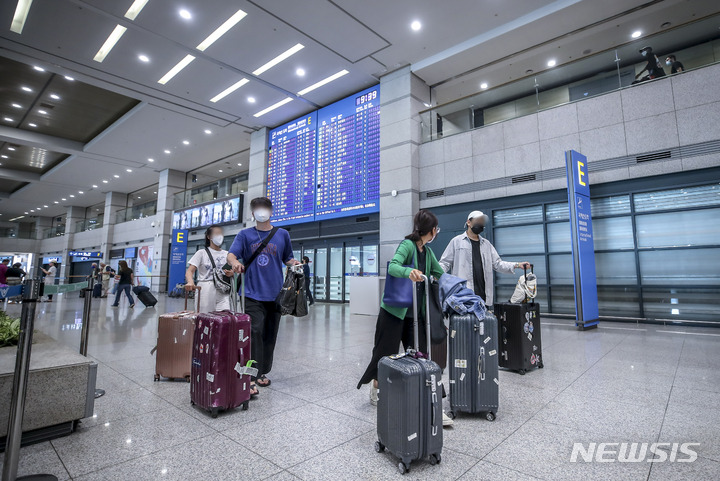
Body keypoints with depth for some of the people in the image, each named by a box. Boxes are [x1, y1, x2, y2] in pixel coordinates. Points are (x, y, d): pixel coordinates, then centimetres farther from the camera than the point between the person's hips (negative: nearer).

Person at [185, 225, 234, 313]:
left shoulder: (226, 254, 13)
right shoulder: (202, 253, 5)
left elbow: (232, 271, 16)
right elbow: (190, 271, -3)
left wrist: (231, 273, -9)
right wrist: (190, 282, -25)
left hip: (222, 291, 2)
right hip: (205, 291, -2)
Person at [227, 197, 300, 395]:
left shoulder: (282, 234, 9)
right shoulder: (245, 235, 7)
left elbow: (287, 259, 15)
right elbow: (231, 254, -4)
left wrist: (294, 263, -8)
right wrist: (235, 262, -27)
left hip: (275, 294, 2)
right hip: (254, 294, -2)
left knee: (270, 334, 10)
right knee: (255, 333, -9)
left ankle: (263, 372, 26)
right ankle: (251, 377, -1)